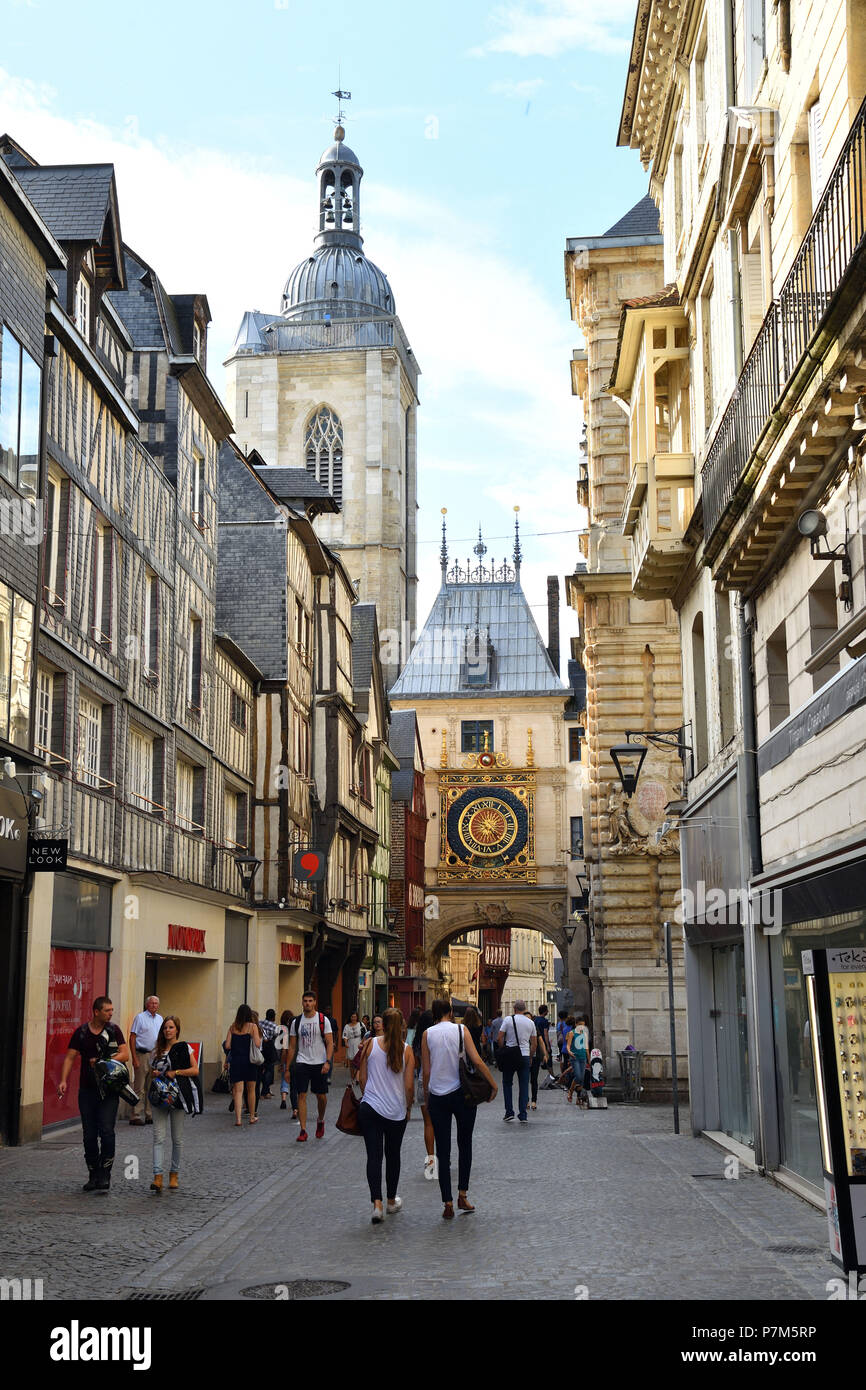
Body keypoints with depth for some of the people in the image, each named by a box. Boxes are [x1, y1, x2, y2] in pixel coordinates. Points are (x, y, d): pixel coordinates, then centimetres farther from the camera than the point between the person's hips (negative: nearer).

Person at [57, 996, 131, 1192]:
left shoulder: (114, 1031, 4)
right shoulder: (81, 1033, 4)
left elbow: (125, 1055, -1)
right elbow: (70, 1057, 3)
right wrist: (63, 1080, -10)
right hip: (87, 1089, 1)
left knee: (106, 1131, -12)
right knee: (89, 1134, 4)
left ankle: (105, 1174, -4)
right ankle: (93, 1175, 14)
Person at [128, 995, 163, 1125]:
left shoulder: (160, 1019, 14)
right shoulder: (140, 1017, -4)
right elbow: (132, 1038, -8)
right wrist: (134, 1058, -14)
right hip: (142, 1055, -6)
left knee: (151, 1088, 9)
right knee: (139, 1088, -6)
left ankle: (149, 1115, 15)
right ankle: (135, 1116, -3)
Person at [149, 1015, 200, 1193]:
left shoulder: (184, 1048, 0)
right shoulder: (157, 1050, 13)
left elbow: (195, 1070, -6)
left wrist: (175, 1072, -15)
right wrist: (155, 1074, 0)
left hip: (178, 1096, -3)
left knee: (177, 1138, 5)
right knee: (159, 1136, -8)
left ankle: (174, 1174, 18)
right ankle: (157, 1176, -13)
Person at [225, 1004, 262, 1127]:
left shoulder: (233, 1027, 3)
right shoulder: (252, 1026, -5)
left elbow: (227, 1046, 0)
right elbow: (257, 1044, -13)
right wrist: (260, 1038, 8)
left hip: (235, 1060, 2)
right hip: (249, 1061, -1)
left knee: (238, 1090, 0)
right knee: (251, 1090, 13)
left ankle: (238, 1119, -11)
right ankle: (252, 1117, 23)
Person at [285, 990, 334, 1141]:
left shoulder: (323, 1020, -2)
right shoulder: (296, 1021, 5)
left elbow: (330, 1043, -5)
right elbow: (292, 1047, 9)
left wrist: (327, 1062, -18)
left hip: (319, 1063, -1)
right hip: (302, 1062, 1)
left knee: (321, 1096, 6)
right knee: (302, 1095, -7)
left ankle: (320, 1122, 33)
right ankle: (303, 1131, -6)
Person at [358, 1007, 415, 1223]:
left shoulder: (371, 1045, -4)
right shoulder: (406, 1051, -5)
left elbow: (362, 1079, 1)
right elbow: (409, 1086, -5)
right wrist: (408, 1107, 12)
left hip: (370, 1108, -1)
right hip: (397, 1112, 1)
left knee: (374, 1155, -2)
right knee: (393, 1155, 17)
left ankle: (377, 1203, -16)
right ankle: (392, 1201, 31)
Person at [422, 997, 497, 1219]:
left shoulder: (428, 1034, 0)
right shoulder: (461, 1030, -3)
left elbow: (426, 1070, 0)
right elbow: (476, 1061, -10)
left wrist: (426, 1095, 11)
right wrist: (493, 1084, -2)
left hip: (437, 1097, 1)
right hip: (462, 1093, -1)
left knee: (443, 1151, 4)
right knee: (464, 1145, 16)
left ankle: (448, 1203, 1)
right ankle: (462, 1195, 12)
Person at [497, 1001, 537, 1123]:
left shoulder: (508, 1019, -4)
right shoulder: (530, 1022, 6)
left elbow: (500, 1038, -6)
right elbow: (534, 1043, 10)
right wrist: (530, 1057, 21)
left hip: (509, 1056, -2)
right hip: (525, 1055, 2)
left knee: (507, 1083, 11)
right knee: (524, 1085, 5)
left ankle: (509, 1112, 8)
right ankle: (523, 1115, 2)